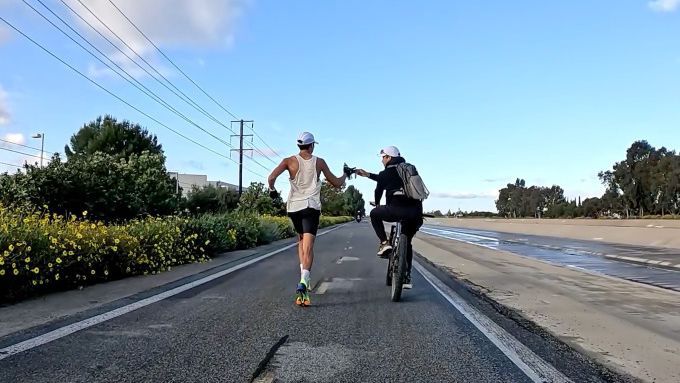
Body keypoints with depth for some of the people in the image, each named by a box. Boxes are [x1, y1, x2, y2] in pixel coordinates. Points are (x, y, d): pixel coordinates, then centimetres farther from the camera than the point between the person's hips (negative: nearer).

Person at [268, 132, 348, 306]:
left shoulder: (290, 161, 4)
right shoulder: (319, 162, 6)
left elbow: (272, 177, -11)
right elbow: (336, 183, 13)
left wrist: (272, 190, 9)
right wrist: (346, 174, 33)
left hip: (293, 207, 2)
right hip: (311, 207, -2)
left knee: (301, 240, 25)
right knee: (308, 246, -11)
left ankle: (304, 275, 17)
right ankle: (303, 282, -29)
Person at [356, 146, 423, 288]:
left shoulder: (387, 172, 5)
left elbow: (379, 189, 17)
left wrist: (377, 204, 38)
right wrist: (368, 174, 43)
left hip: (397, 209, -6)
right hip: (416, 212, 6)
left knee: (374, 214, 22)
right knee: (407, 242, 23)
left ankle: (384, 243, 6)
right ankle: (407, 277, 21)